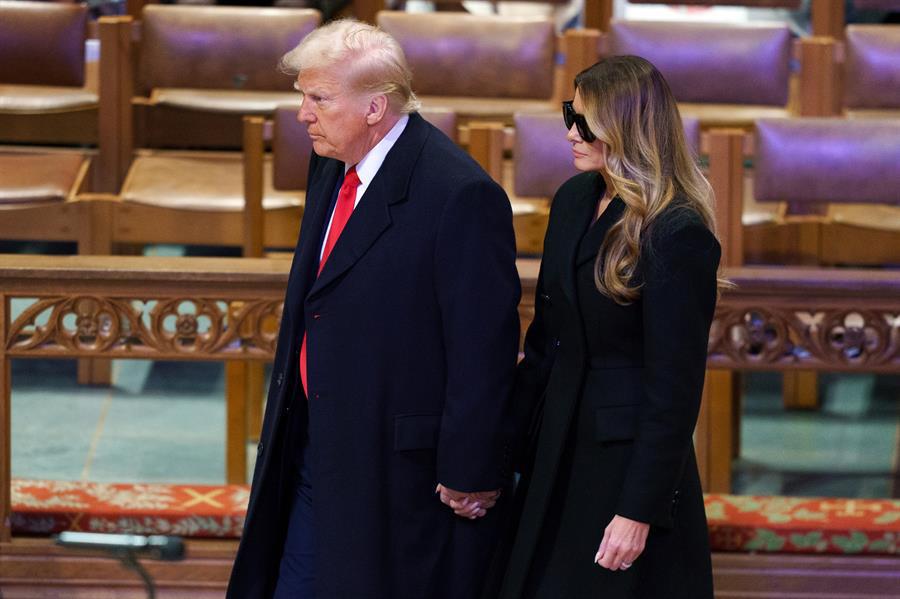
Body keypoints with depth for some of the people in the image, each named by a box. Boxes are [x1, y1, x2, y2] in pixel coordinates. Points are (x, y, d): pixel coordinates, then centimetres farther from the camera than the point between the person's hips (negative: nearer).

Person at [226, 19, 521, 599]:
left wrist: (470, 472, -17)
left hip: (404, 470, -8)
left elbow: (484, 350, -19)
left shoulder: (462, 196, -20)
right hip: (316, 452, 8)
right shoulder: (331, 170, 9)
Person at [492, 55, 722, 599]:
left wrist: (639, 511, -18)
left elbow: (675, 389, -17)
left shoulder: (677, 235, -17)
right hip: (555, 459, 8)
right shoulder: (574, 201, 6)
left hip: (628, 463, -7)